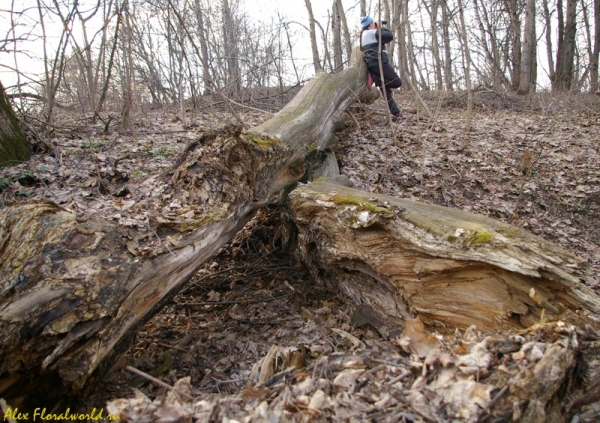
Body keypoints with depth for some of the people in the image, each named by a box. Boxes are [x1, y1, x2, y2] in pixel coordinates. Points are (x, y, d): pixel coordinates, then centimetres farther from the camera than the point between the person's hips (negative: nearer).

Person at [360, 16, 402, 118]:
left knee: (386, 90, 9)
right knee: (397, 82, -10)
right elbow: (390, 36, -10)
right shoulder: (372, 33, -5)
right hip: (379, 62, -10)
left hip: (372, 64, 10)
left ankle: (396, 112, 8)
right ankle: (374, 79, -14)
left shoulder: (364, 34, 22)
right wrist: (382, 28, 8)